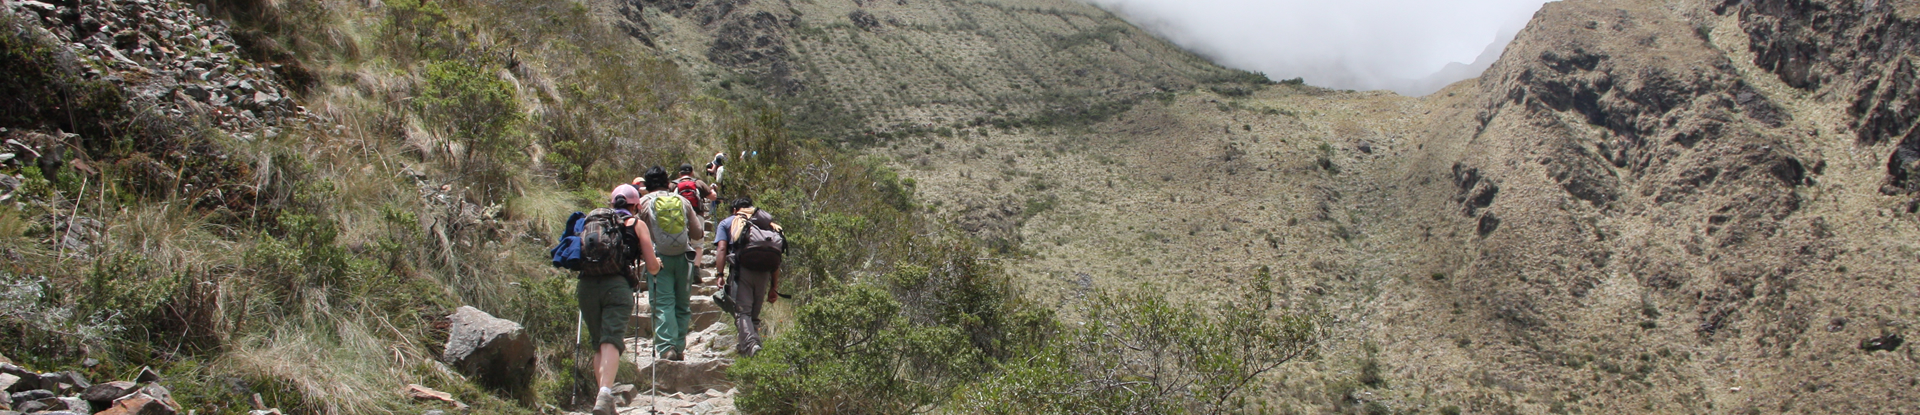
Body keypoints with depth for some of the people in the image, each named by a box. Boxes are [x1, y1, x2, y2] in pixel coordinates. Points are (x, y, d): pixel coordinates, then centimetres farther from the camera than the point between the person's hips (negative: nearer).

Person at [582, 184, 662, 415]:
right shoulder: (636, 224, 16)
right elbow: (652, 267, 10)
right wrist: (657, 264, 33)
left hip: (586, 285, 4)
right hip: (616, 285, -4)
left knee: (598, 344, 16)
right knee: (611, 342, -13)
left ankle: (603, 394, 11)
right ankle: (604, 394, -32)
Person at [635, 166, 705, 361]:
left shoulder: (644, 202, 1)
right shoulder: (682, 201, 9)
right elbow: (697, 234, 9)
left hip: (659, 258, -2)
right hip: (683, 257, 2)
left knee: (663, 303, -4)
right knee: (682, 304, 10)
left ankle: (666, 346, -16)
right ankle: (679, 347, 8)